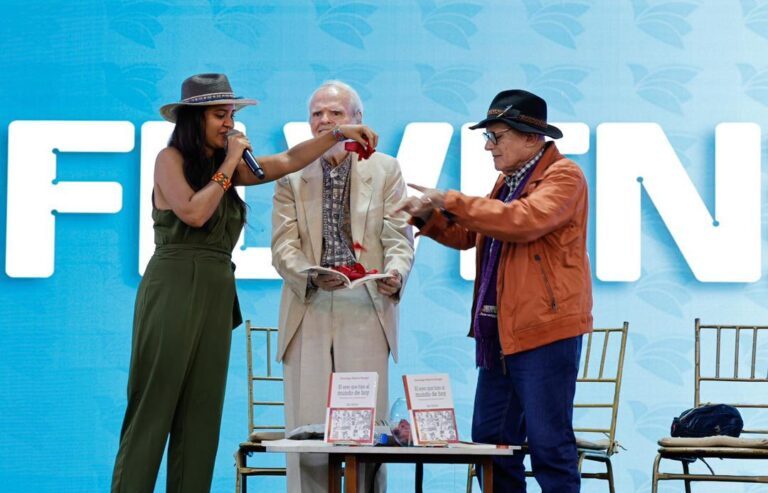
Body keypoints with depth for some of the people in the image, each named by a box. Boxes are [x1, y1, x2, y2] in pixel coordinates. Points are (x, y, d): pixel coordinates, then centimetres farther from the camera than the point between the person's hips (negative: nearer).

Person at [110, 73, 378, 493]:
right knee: (152, 409, -8)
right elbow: (194, 212, -17)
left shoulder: (227, 166, 16)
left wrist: (338, 135, 8)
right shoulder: (170, 159, -3)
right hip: (174, 291, -7)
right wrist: (229, 163, -9)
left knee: (201, 415, 4)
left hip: (216, 296, 7)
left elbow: (287, 162, 16)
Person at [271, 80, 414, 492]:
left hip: (366, 309, -1)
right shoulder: (291, 174, 12)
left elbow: (399, 237, 4)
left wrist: (395, 273, -18)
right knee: (307, 425, -3)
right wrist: (310, 275, -17)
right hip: (309, 309, 1)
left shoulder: (386, 170, 11)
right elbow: (283, 244, 3)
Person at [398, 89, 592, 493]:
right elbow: (469, 233, 29)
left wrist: (452, 201, -21)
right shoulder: (509, 180, 20)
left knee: (549, 444, -7)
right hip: (500, 334, 9)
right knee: (490, 441, 10)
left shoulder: (563, 176, -8)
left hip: (545, 332, -9)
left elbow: (524, 220, -25)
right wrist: (430, 217, 10)